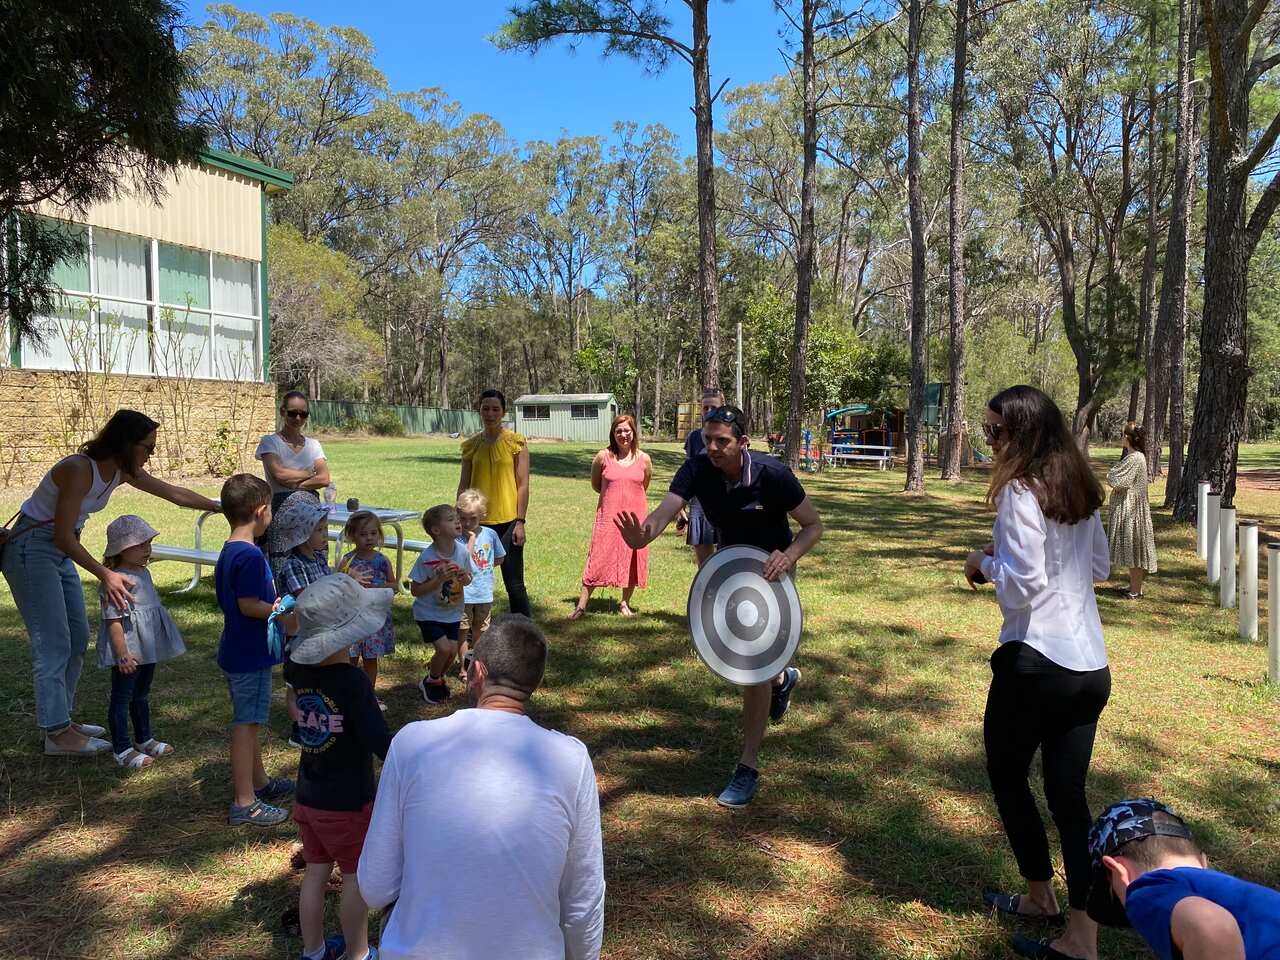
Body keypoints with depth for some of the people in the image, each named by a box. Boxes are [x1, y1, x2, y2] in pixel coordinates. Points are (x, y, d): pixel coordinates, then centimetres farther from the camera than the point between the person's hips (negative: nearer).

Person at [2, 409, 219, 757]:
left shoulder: (124, 471, -3)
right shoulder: (79, 469, -27)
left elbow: (175, 493, 8)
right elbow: (64, 536, -26)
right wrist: (105, 575, -29)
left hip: (60, 552, 9)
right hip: (30, 549, -9)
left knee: (77, 637, 12)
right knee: (53, 643, -7)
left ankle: (61, 719, 24)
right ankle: (57, 734, 1)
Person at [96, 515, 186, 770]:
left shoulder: (143, 573, 9)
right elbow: (113, 621, -23)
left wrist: (155, 646, 26)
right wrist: (123, 654, -25)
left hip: (147, 649, 10)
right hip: (129, 652, -10)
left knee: (142, 695, 21)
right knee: (122, 697, 3)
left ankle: (144, 739, 35)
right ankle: (122, 749, 12)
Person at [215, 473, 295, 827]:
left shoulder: (228, 552, 9)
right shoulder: (250, 556, -22)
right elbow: (249, 606, -26)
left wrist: (276, 606, 16)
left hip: (237, 650, 10)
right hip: (250, 655, -10)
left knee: (248, 721, 20)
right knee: (246, 724, -2)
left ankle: (259, 781, 34)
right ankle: (244, 802, 6)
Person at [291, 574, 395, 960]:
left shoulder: (302, 670, -7)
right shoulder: (353, 681, -26)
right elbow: (379, 742, -31)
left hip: (306, 797, 6)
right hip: (347, 803, -6)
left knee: (316, 871, 21)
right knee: (356, 877, 13)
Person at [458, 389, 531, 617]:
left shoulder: (516, 442, -2)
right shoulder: (471, 445, 8)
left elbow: (523, 484, -4)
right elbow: (463, 485, 11)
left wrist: (520, 521, -9)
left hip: (508, 521, -3)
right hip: (478, 521, 4)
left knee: (514, 582, -1)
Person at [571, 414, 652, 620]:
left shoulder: (644, 459, 1)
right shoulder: (603, 457, -3)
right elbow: (595, 484, 9)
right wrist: (613, 496, 8)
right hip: (608, 517, -2)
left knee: (632, 561, 8)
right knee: (598, 559, -1)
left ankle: (625, 603, 24)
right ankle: (581, 605, 6)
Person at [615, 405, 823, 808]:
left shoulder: (771, 475, -27)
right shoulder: (697, 470, -20)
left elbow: (814, 525, -16)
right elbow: (665, 511, -35)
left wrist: (788, 556, -36)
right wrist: (642, 536, -58)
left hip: (771, 570, -5)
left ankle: (748, 767, 1)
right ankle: (782, 680, 54)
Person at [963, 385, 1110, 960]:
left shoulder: (1019, 491, -16)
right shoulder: (1082, 490, 9)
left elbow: (1023, 583, -22)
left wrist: (984, 563, -4)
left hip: (1035, 661, -7)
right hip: (1092, 667, 7)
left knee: (1007, 776, 15)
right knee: (1069, 792, 11)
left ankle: (1040, 897, 31)